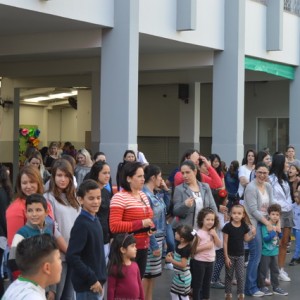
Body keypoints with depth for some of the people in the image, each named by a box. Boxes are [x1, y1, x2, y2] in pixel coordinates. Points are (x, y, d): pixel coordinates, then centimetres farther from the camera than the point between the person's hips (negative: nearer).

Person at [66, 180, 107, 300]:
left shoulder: (95, 220, 8)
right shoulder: (81, 224, -18)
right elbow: (71, 257, -24)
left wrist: (99, 279, 14)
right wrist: (92, 279, -21)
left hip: (97, 281, 9)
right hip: (87, 284, -9)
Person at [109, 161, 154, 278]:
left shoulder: (143, 195, 13)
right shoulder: (119, 197, -14)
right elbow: (114, 226, -22)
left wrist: (150, 226, 5)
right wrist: (141, 224, -22)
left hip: (143, 248, 8)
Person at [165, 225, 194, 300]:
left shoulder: (186, 249, -28)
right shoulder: (179, 245, 0)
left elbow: (183, 264, -30)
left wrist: (171, 260, -23)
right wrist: (172, 255, -5)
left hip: (183, 277, -10)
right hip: (177, 275, 10)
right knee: (174, 293, 21)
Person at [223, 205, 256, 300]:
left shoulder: (244, 226, -5)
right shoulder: (228, 226, -14)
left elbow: (246, 239, 7)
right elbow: (225, 242, -10)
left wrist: (253, 234, -14)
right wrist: (226, 257, -11)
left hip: (240, 255, 2)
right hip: (230, 255, -2)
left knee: (240, 276, 6)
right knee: (229, 276, 10)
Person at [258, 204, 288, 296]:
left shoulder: (277, 225, 3)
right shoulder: (265, 225, -19)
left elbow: (280, 237, 11)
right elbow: (266, 238, -23)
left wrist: (279, 230, -9)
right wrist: (273, 231, -24)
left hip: (275, 252, 7)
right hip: (266, 252, -7)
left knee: (275, 270, 15)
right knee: (263, 270, 4)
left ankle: (276, 287, 24)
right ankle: (262, 286, 18)